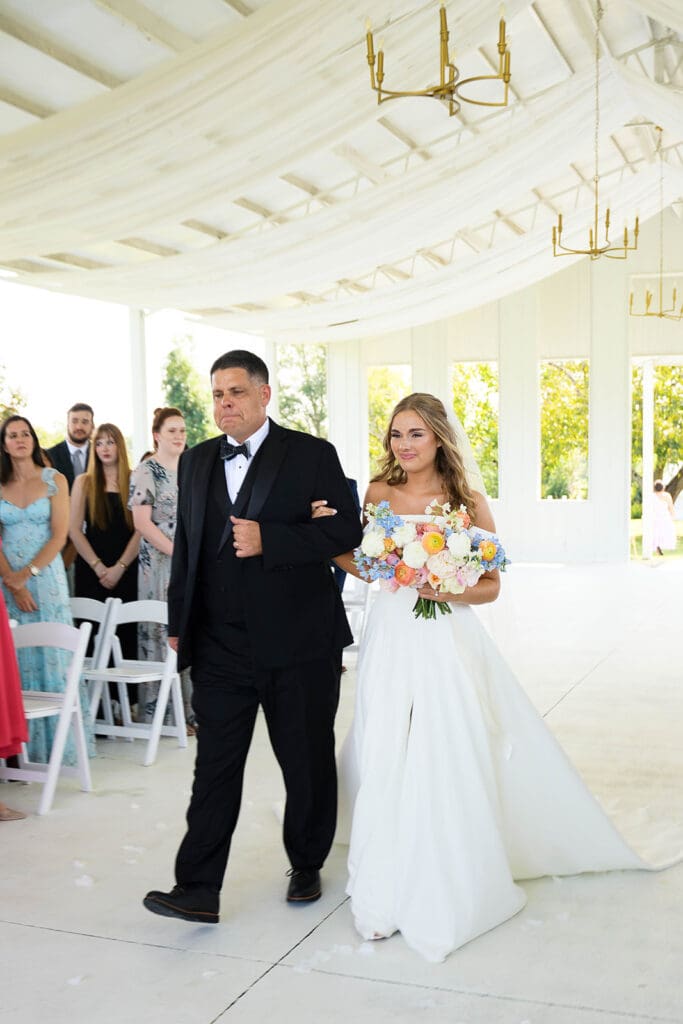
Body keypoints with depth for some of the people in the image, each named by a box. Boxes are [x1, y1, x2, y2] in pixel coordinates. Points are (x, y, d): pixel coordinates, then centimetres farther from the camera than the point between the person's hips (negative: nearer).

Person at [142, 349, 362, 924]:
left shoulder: (312, 454, -3)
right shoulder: (197, 462, 11)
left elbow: (347, 531, -9)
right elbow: (186, 545, 17)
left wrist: (269, 540, -20)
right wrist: (178, 622, 15)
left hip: (297, 641, -3)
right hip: (220, 644, 3)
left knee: (308, 763, 11)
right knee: (215, 766, 3)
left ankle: (306, 866, 32)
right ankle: (197, 891, 8)